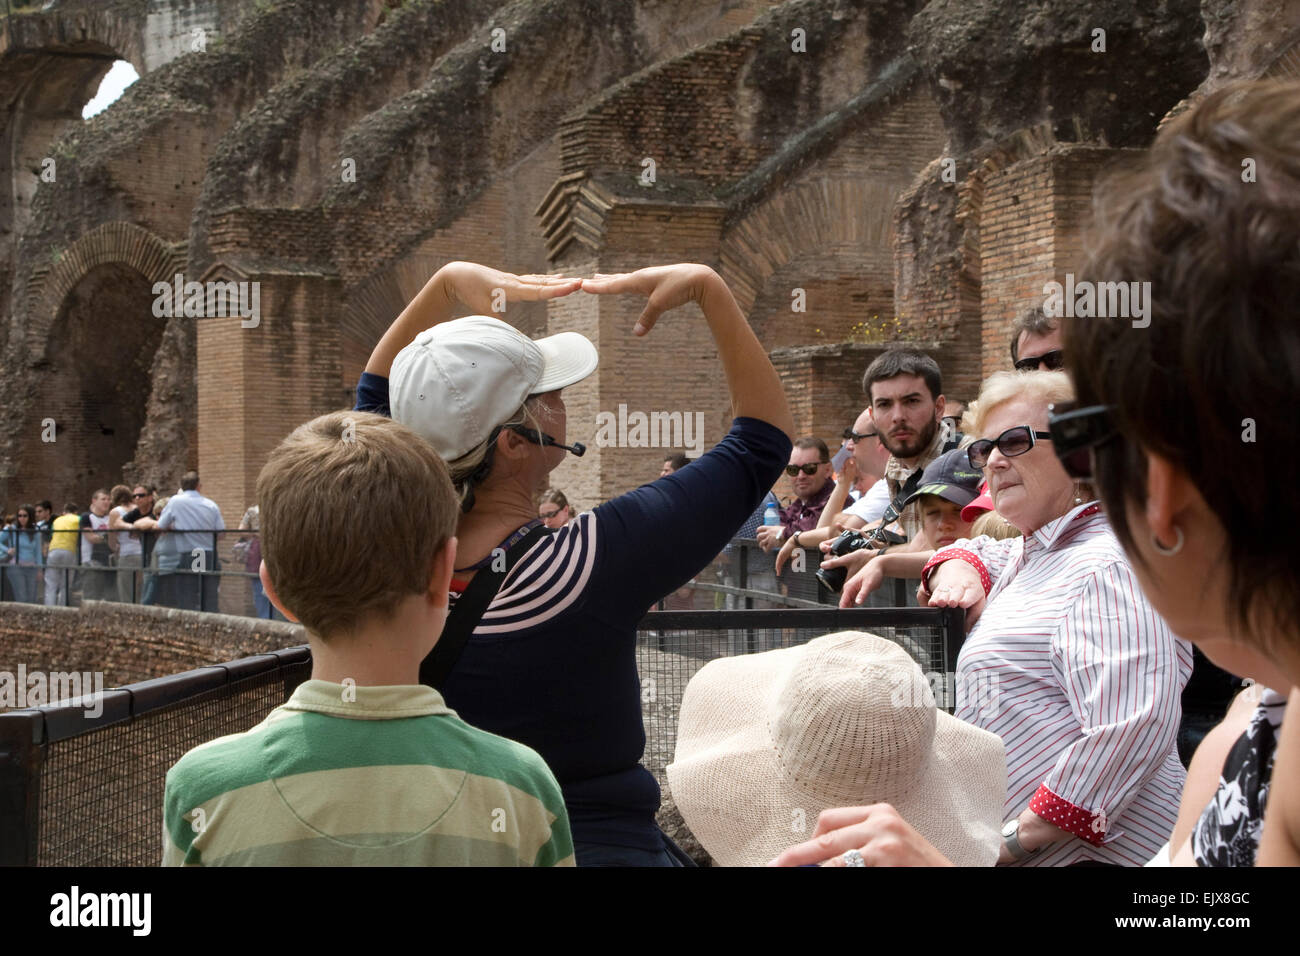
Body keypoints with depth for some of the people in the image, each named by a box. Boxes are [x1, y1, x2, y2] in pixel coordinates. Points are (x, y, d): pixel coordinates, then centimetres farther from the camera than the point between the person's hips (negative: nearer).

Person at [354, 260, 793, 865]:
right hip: (605, 845, -4)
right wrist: (708, 288, -9)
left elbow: (378, 393, 8)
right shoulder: (597, 560, -26)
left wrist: (447, 285, 4)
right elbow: (763, 437, -11)